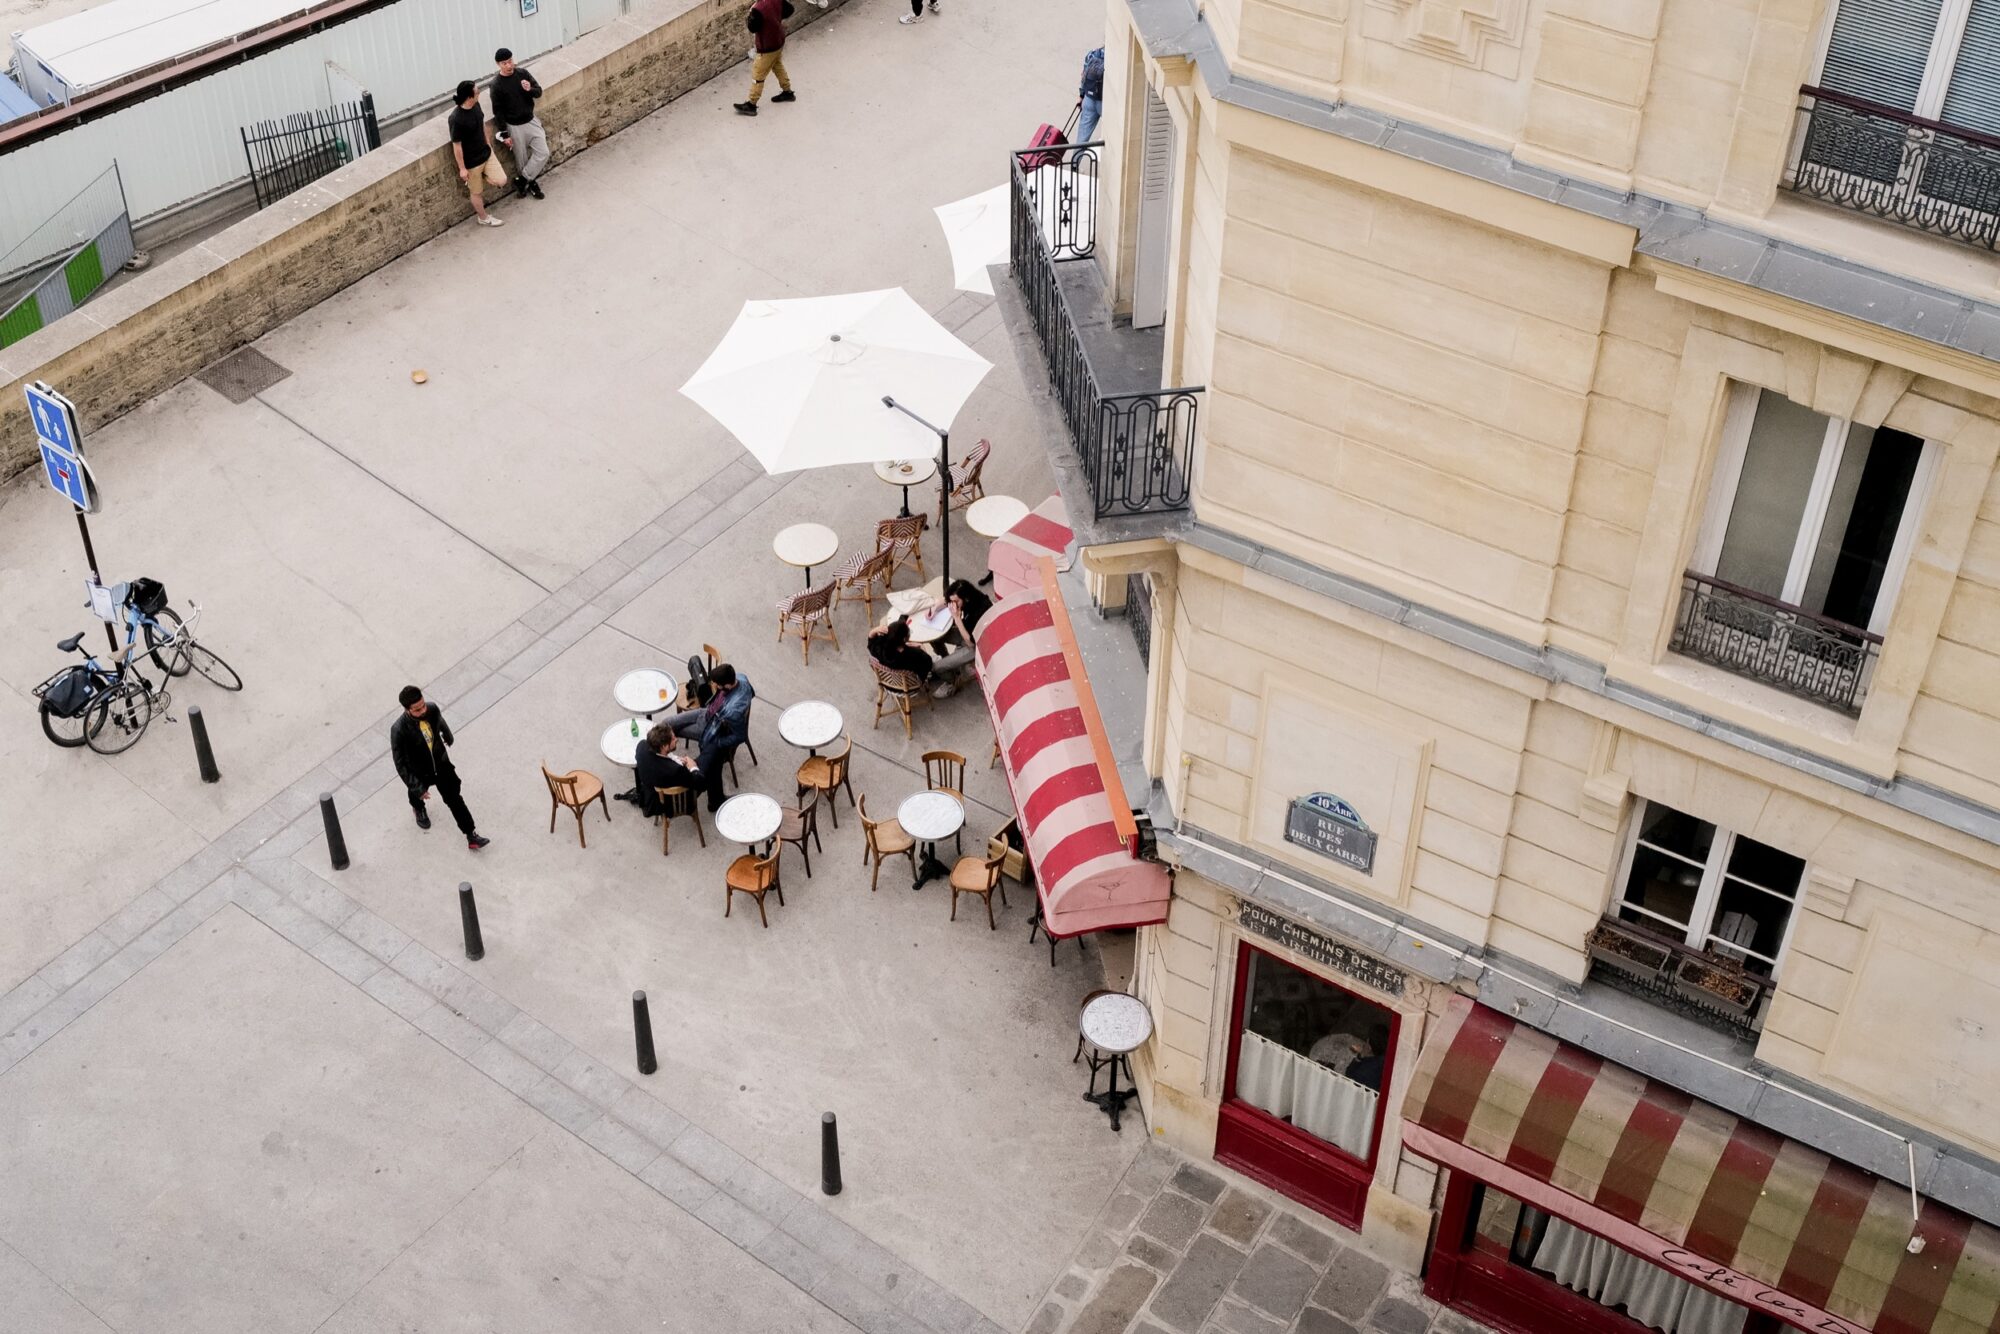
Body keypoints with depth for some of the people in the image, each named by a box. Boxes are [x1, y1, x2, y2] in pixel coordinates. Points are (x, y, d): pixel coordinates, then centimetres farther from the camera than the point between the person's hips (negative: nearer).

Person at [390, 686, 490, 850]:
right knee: (417, 794, 30)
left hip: (441, 763, 2)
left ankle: (471, 836, 21)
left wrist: (448, 739, 23)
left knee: (454, 799, 10)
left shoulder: (432, 709, -25)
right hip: (419, 772, -2)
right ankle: (418, 809, 65)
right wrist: (416, 787, -22)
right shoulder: (399, 730, -38)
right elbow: (400, 763, -27)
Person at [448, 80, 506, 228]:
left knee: (501, 180, 3)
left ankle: (475, 181, 29)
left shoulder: (476, 105, -9)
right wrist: (462, 168, -14)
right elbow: (456, 145, -22)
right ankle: (483, 218, 38)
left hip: (486, 153, 7)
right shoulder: (457, 119, -32)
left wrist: (488, 144, 20)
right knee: (477, 192, 14)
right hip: (471, 161, -7)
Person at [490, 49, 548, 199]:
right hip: (514, 126, -4)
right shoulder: (497, 84, -18)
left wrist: (530, 89, -23)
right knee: (522, 160, 7)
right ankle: (532, 183, 30)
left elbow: (539, 92, 1)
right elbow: (498, 111, -13)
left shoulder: (523, 73, -6)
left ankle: (522, 181, 15)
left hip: (531, 121, 4)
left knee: (543, 153, 1)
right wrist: (504, 134, -13)